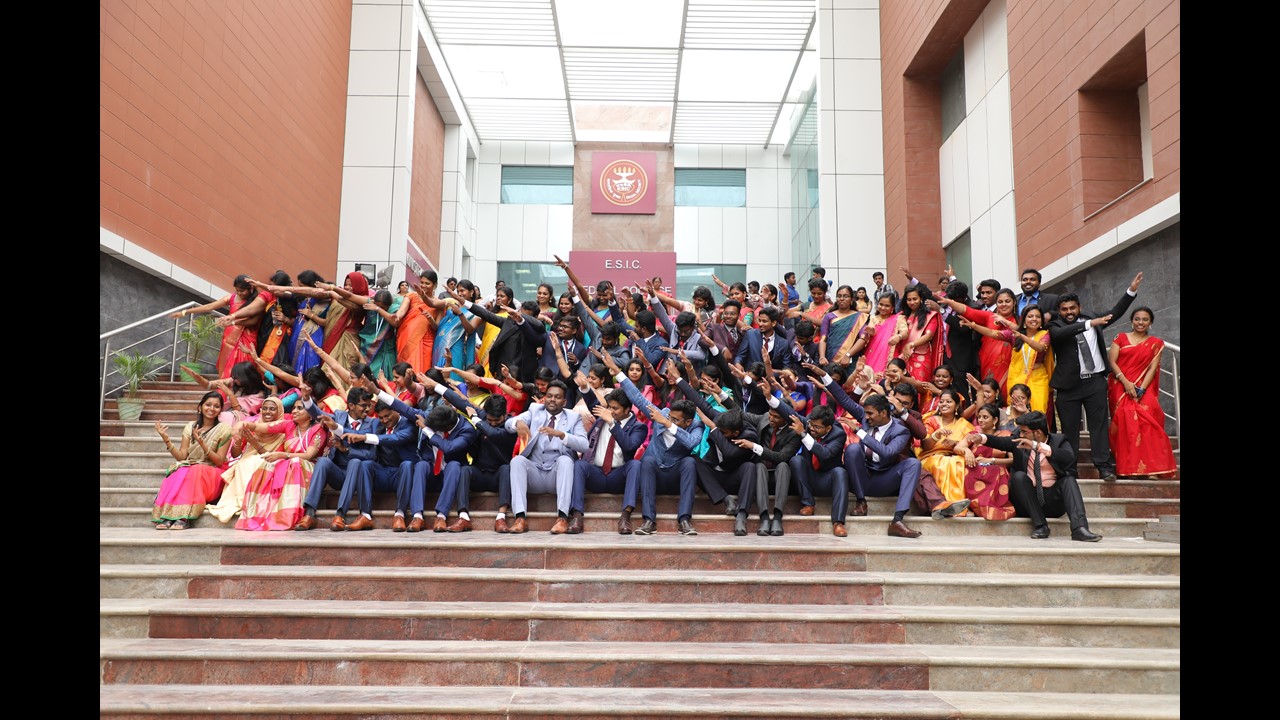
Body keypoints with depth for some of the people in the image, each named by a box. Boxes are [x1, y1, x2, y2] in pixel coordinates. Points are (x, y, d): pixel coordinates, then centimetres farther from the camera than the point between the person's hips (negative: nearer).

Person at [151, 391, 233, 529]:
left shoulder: (224, 429, 1)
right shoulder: (190, 427, 10)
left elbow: (219, 461, -5)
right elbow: (181, 457, 4)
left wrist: (202, 443, -17)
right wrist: (166, 439, -9)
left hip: (212, 474, -2)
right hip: (188, 468, 2)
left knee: (194, 471, -35)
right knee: (180, 473, -33)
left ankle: (184, 518, -41)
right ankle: (167, 518, -42)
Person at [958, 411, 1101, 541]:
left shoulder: (1058, 440, 1)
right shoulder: (1020, 440, 6)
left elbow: (1069, 458, -20)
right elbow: (1001, 442, -13)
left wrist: (1038, 446, -29)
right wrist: (981, 438, -34)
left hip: (1053, 500, 0)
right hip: (1027, 500, 1)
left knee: (1069, 479, -23)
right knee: (1019, 476, -25)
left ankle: (1079, 528, -37)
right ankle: (1040, 525, -26)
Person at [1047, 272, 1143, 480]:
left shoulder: (1091, 320, 12)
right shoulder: (1055, 326, 0)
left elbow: (1115, 313, 14)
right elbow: (1060, 333, -22)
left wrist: (1131, 291, 6)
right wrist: (1089, 324, -30)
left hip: (1095, 382, 2)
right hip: (1069, 385, -2)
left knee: (1100, 424, 1)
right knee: (1069, 428, 2)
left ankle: (1104, 465, 2)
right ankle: (1069, 469, 6)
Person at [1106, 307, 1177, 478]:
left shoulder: (1156, 343, 12)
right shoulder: (1121, 338, 11)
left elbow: (1153, 368, 1)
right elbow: (1111, 361, 1)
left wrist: (1141, 389, -13)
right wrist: (1126, 382, -13)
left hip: (1144, 389, 0)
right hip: (1120, 388, 0)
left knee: (1147, 420, -18)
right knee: (1126, 423, -13)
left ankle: (1150, 467, -17)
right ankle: (1129, 467, -11)